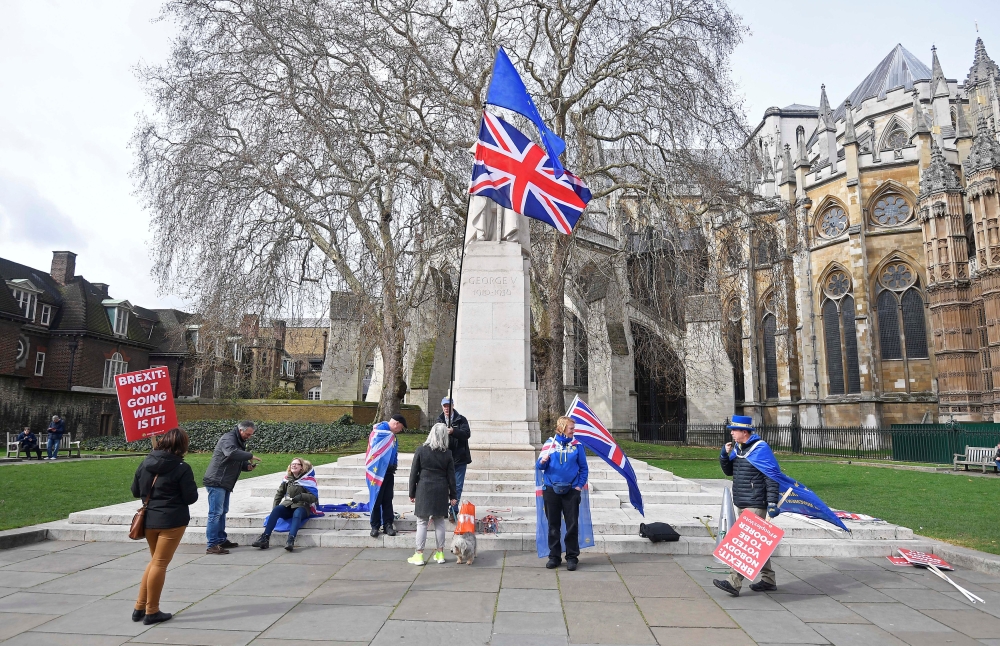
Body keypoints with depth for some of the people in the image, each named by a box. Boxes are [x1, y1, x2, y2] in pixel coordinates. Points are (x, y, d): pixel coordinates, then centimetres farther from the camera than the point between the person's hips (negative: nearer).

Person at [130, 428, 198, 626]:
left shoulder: (146, 463, 2)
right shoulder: (182, 468, -15)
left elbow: (135, 491, 11)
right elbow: (191, 498, -12)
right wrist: (192, 486, 7)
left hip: (149, 519, 6)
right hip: (172, 521, -6)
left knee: (155, 561, 21)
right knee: (160, 564, 3)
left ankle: (140, 607, 24)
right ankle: (151, 612, 12)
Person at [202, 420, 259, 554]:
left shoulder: (240, 442, 16)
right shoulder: (228, 439, -15)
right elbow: (232, 453, -36)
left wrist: (248, 466, -3)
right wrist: (250, 456, -27)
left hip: (225, 483, 10)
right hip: (216, 482, -10)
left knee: (222, 512, 16)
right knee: (215, 513, -10)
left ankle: (221, 540, 26)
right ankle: (212, 545, -8)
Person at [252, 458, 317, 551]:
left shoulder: (308, 479, -4)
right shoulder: (287, 478, 10)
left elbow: (314, 497, -8)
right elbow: (279, 493, 19)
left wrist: (302, 496, -25)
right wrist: (274, 507, 8)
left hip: (302, 506, -4)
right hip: (287, 505, 4)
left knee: (297, 513, -37)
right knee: (276, 510, -25)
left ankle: (290, 540, -54)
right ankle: (265, 538, -32)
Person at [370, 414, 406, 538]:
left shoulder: (393, 435, 13)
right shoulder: (381, 430, -16)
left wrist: (394, 467, 10)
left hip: (389, 472, 8)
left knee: (388, 500, 11)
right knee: (377, 499, 3)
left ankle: (388, 524, 18)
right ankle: (375, 526, 12)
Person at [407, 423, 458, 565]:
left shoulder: (420, 451, -7)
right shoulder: (447, 454, -2)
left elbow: (414, 473, -4)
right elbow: (451, 476, 2)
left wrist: (412, 493, 5)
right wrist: (453, 495, 10)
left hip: (424, 490, -2)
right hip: (441, 491, 2)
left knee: (422, 523, 4)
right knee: (439, 522, 12)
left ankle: (419, 555, 8)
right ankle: (440, 553, 19)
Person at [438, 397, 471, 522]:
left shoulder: (461, 419, -1)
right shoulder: (439, 420, 8)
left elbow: (467, 433, -16)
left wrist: (453, 431, -33)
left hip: (459, 458, -2)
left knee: (457, 486, 1)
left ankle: (453, 511, 11)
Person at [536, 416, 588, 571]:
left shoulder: (577, 445, 1)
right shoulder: (550, 443, 1)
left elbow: (583, 468, 5)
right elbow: (539, 466, 0)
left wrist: (579, 486, -5)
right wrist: (542, 461, -22)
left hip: (571, 490, 0)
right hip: (551, 490, 0)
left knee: (572, 525, 2)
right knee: (553, 525, 9)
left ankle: (572, 557, 15)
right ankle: (554, 556, 21)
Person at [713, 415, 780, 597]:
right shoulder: (737, 448, 10)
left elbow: (771, 477, -15)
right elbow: (729, 471, 18)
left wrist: (772, 503, -19)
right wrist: (724, 455, 0)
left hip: (755, 505, -9)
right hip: (740, 504, 9)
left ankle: (734, 582, -12)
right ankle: (768, 580, 27)